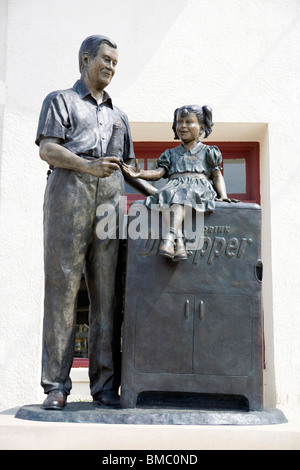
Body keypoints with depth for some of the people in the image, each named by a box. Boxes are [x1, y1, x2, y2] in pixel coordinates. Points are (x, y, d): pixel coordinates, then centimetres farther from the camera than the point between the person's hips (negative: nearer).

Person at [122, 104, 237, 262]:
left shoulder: (207, 152, 23)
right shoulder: (171, 154, 28)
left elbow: (217, 175, 14)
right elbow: (159, 172, 13)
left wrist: (223, 196, -3)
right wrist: (140, 174, -6)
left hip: (199, 188, -2)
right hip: (174, 185, 2)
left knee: (182, 195, -37)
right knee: (166, 194, -35)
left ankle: (169, 236, -55)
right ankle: (178, 240, -49)